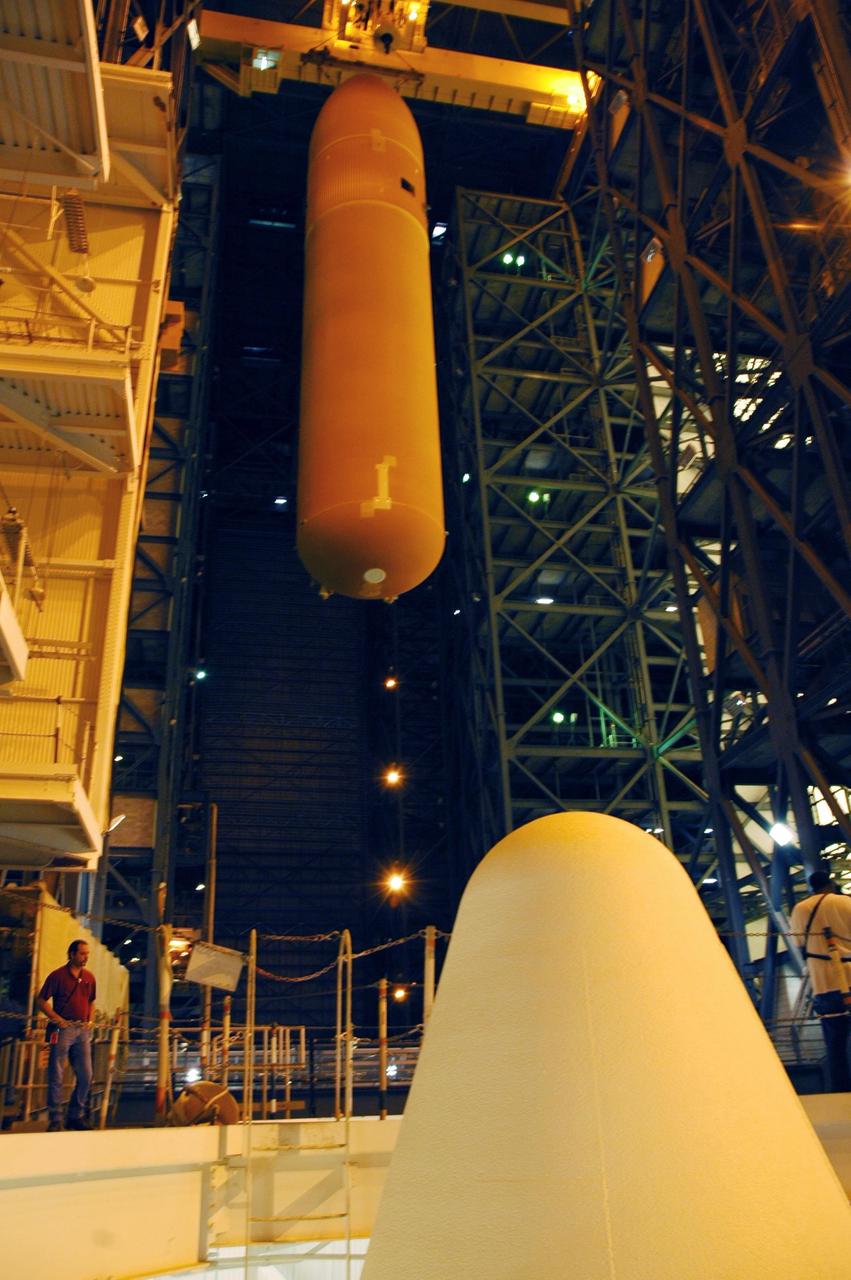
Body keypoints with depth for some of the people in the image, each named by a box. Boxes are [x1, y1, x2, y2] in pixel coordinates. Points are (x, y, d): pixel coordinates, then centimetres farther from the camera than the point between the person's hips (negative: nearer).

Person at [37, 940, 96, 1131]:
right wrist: (57, 1019, -12)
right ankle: (55, 1120, 9)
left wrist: (89, 1020, 8)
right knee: (56, 1076, -1)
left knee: (86, 1076, 5)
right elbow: (41, 1001, -4)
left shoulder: (89, 977, 10)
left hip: (83, 1030, 5)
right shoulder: (57, 975, -5)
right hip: (63, 1029, -5)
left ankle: (76, 1117, 18)